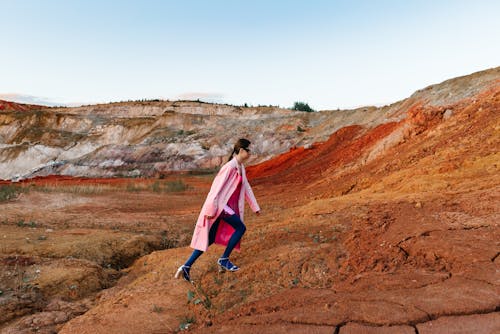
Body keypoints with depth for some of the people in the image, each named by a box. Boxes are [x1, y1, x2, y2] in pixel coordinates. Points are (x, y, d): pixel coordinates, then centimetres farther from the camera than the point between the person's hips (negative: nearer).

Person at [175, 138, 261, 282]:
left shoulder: (241, 167, 13)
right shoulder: (230, 167, -16)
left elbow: (246, 187, 20)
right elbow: (217, 188, -19)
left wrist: (255, 207, 22)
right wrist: (210, 210, -21)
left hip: (227, 206, 9)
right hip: (220, 205, -9)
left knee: (210, 239, 9)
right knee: (241, 228, -5)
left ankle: (186, 266, 12)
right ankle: (224, 259, 8)